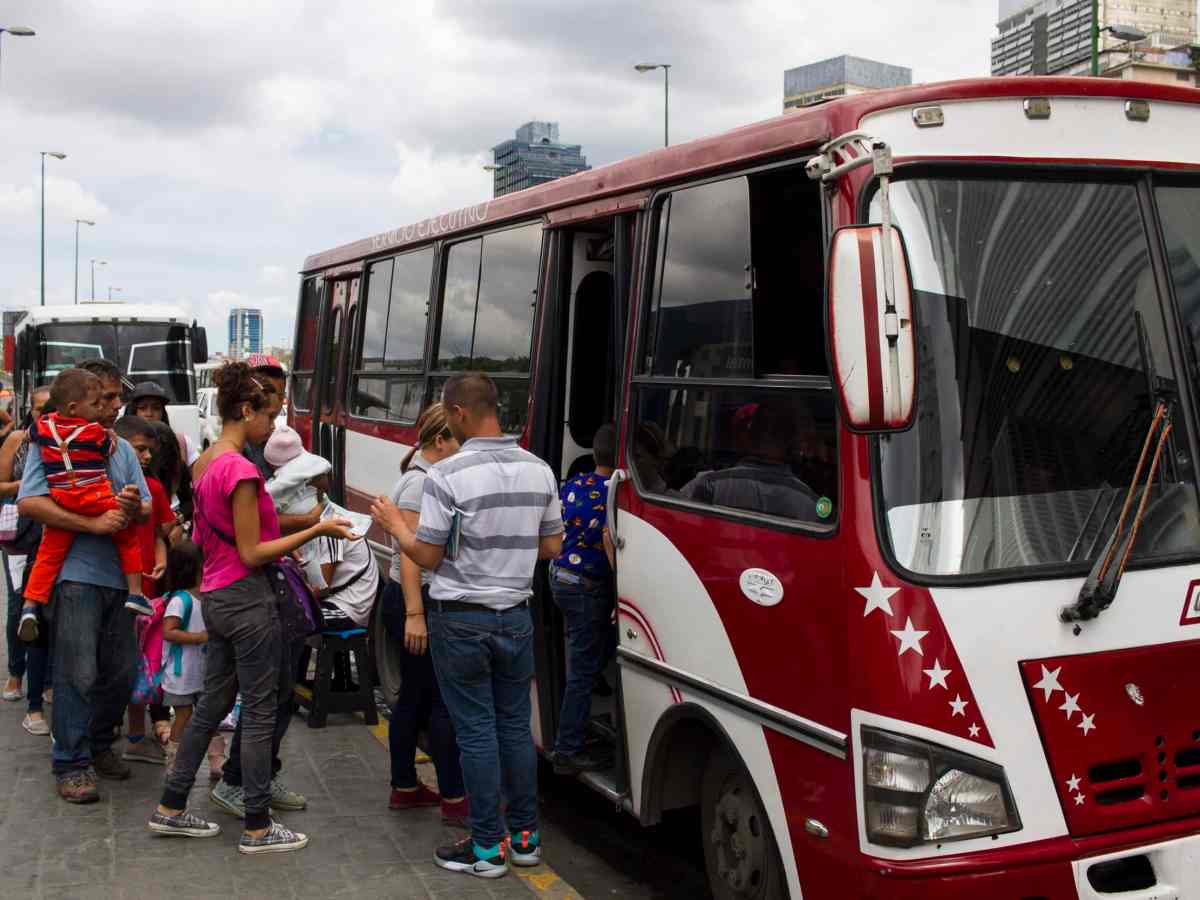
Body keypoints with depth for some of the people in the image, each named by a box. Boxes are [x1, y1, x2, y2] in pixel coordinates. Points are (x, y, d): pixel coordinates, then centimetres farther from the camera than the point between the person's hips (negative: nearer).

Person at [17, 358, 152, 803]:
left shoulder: (123, 449, 16)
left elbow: (147, 508, 12)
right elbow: (28, 502, -14)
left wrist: (134, 506, -13)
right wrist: (93, 524, -20)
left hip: (118, 574, 6)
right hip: (75, 574, -6)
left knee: (122, 672, 11)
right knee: (78, 674, -5)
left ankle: (99, 744, 30)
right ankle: (70, 764, 6)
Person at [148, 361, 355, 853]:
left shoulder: (206, 461, 9)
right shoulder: (241, 469, -20)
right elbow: (251, 553, -18)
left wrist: (284, 542, 19)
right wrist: (316, 531, -18)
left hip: (216, 596, 9)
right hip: (248, 598, -9)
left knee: (213, 702, 18)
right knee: (260, 712, 1)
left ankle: (170, 807, 27)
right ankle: (257, 828, 10)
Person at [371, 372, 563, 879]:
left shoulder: (447, 476, -17)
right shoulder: (539, 470, 1)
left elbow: (427, 556, -12)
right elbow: (551, 547, 9)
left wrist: (395, 526, 6)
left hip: (461, 621, -5)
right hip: (515, 616, 5)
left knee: (476, 732, 3)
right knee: (516, 725, 14)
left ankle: (488, 847, 9)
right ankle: (525, 837, 22)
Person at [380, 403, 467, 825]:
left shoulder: (426, 477, 14)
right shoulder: (421, 482, -16)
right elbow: (410, 552, -22)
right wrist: (415, 614, -26)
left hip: (417, 600, 10)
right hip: (417, 599, -10)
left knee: (414, 695, 15)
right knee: (445, 699, -5)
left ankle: (404, 788, 24)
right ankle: (454, 799, 0)